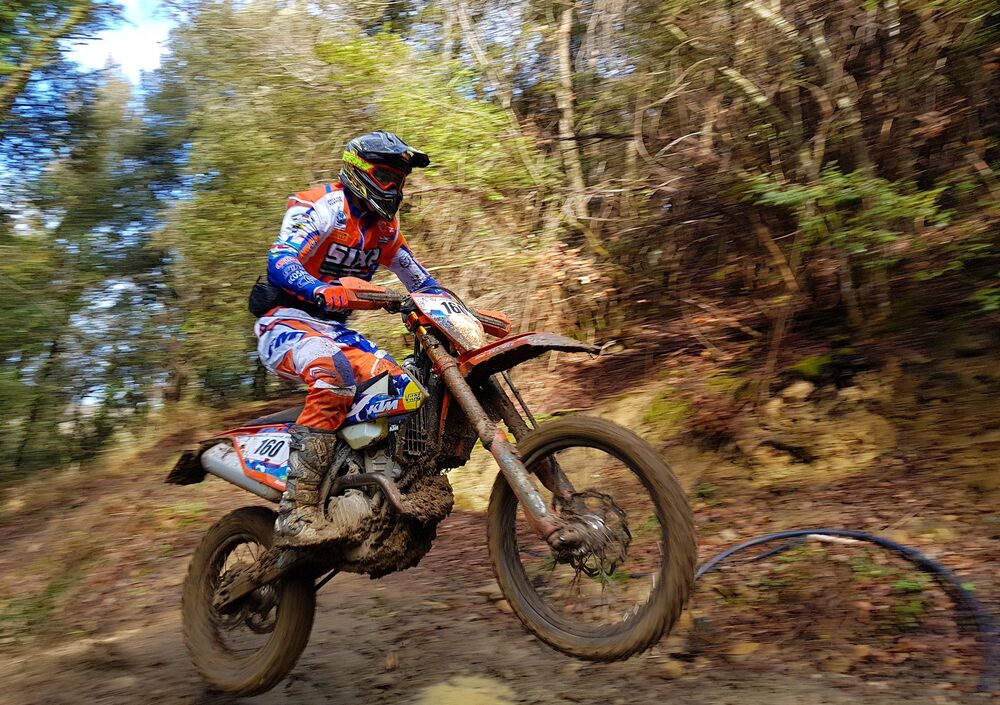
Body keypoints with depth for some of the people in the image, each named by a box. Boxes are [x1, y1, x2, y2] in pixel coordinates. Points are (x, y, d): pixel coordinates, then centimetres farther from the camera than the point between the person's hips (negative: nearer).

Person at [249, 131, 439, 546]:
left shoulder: (384, 228, 15)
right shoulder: (320, 207, -8)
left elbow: (421, 281, 20)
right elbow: (279, 262, -24)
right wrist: (325, 292, -45)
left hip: (335, 328, 7)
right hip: (285, 320, -7)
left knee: (407, 392, -16)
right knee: (336, 374, -39)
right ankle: (296, 513, -39)